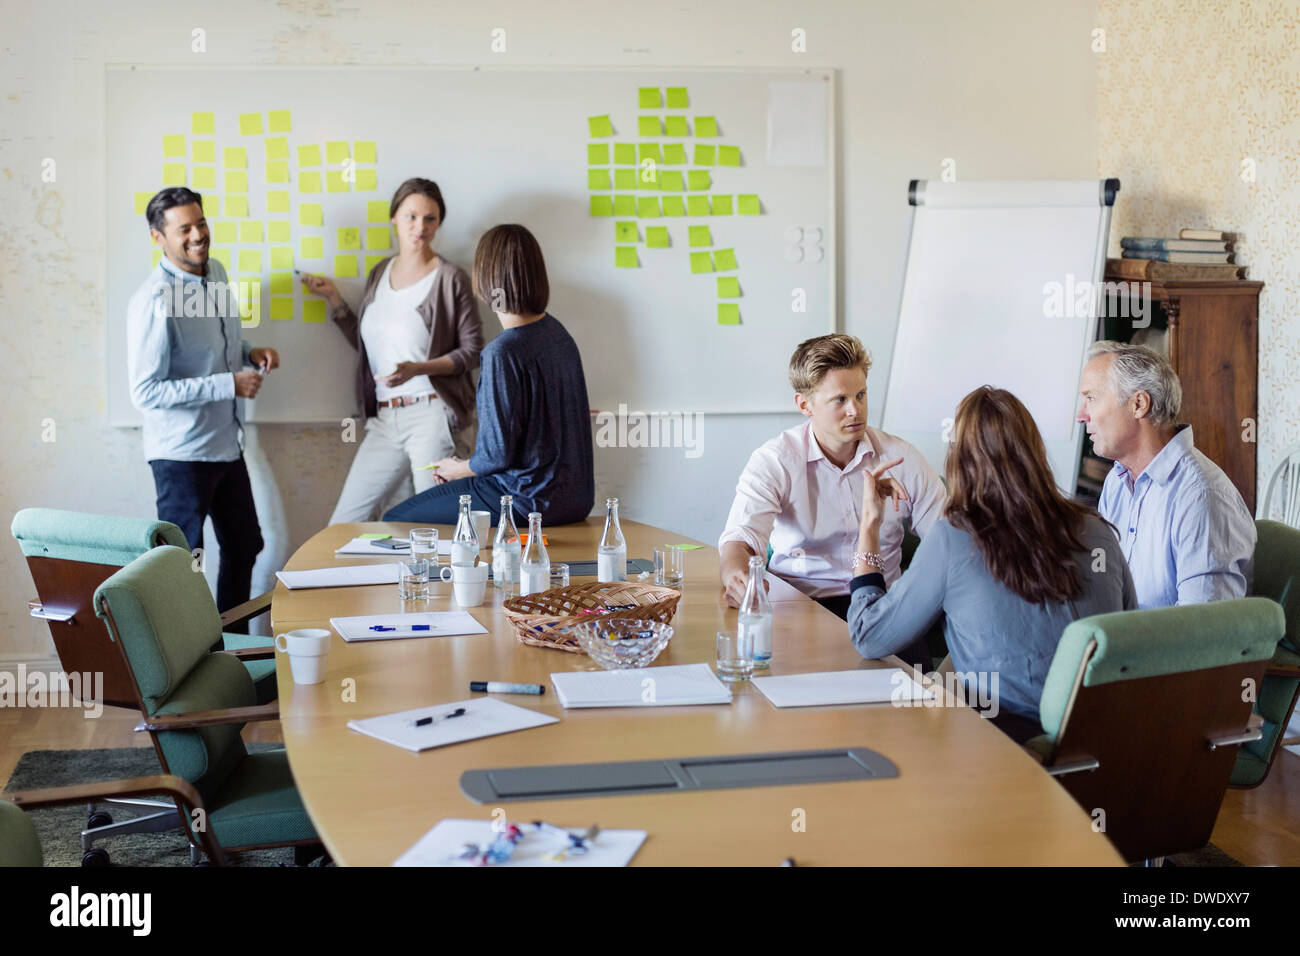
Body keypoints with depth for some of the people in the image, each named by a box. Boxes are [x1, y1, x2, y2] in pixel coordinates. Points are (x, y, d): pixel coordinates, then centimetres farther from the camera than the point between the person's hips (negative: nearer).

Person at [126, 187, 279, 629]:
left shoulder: (215, 273, 3)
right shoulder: (154, 301, -22)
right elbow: (146, 393, -24)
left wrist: (250, 354, 0)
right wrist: (228, 384, -25)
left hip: (226, 444, 9)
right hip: (182, 453, -9)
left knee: (243, 547, 20)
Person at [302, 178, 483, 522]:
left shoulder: (450, 279, -3)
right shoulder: (380, 274, 15)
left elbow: (472, 351, -4)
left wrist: (417, 369, -17)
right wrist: (333, 298, 15)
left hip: (431, 413, -6)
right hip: (384, 419, 6)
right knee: (343, 525, 5)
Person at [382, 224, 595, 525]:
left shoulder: (502, 352, -22)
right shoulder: (557, 332, 4)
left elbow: (497, 454, -21)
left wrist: (454, 469, 1)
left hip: (531, 502, -9)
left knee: (395, 520, 2)